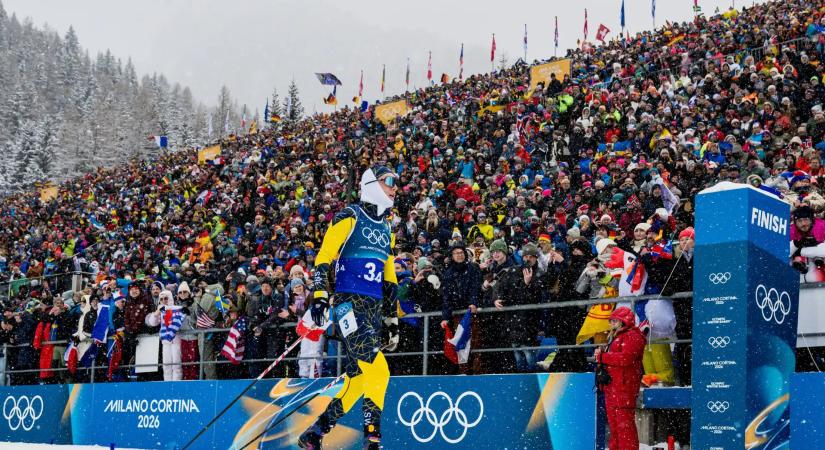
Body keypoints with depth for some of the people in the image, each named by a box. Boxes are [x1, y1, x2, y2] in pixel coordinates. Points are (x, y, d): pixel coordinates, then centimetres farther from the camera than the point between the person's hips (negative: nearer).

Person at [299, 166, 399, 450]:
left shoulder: (386, 229, 22)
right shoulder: (349, 218, -2)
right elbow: (324, 256, -7)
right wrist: (319, 295, -17)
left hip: (373, 308, 8)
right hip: (348, 301, -8)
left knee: (358, 375, 3)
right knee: (377, 370, -19)